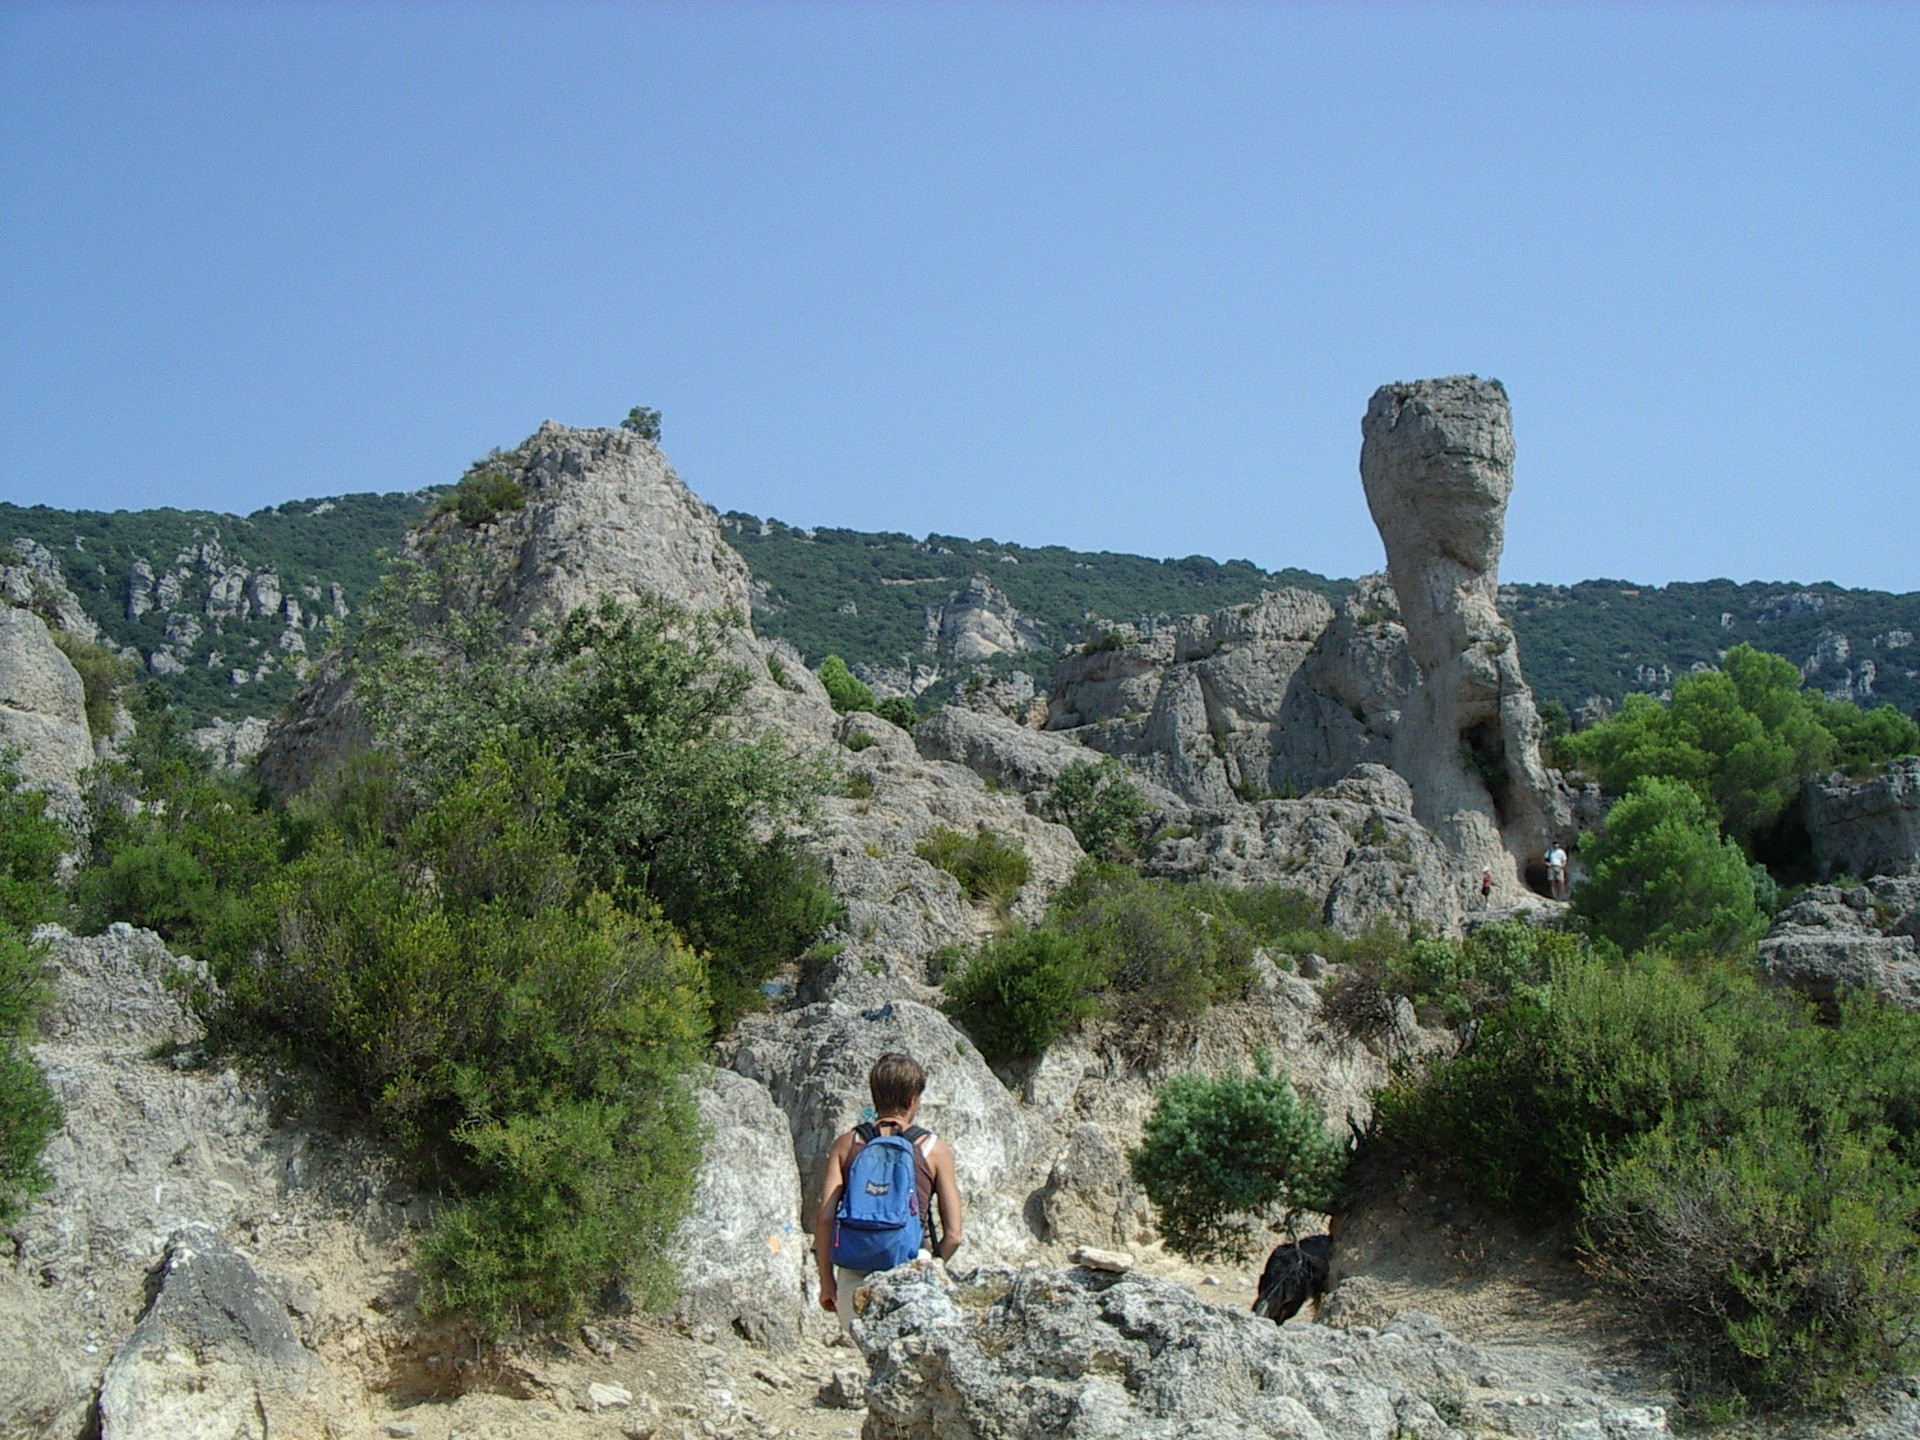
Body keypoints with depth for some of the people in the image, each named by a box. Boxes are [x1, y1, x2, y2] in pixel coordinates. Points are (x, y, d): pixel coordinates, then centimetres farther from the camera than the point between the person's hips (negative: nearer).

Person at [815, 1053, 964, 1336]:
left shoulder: (846, 1144, 7)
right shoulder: (934, 1149, 3)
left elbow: (824, 1217, -1)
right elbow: (953, 1235, 0)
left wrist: (827, 1282, 9)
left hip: (855, 1274, 2)